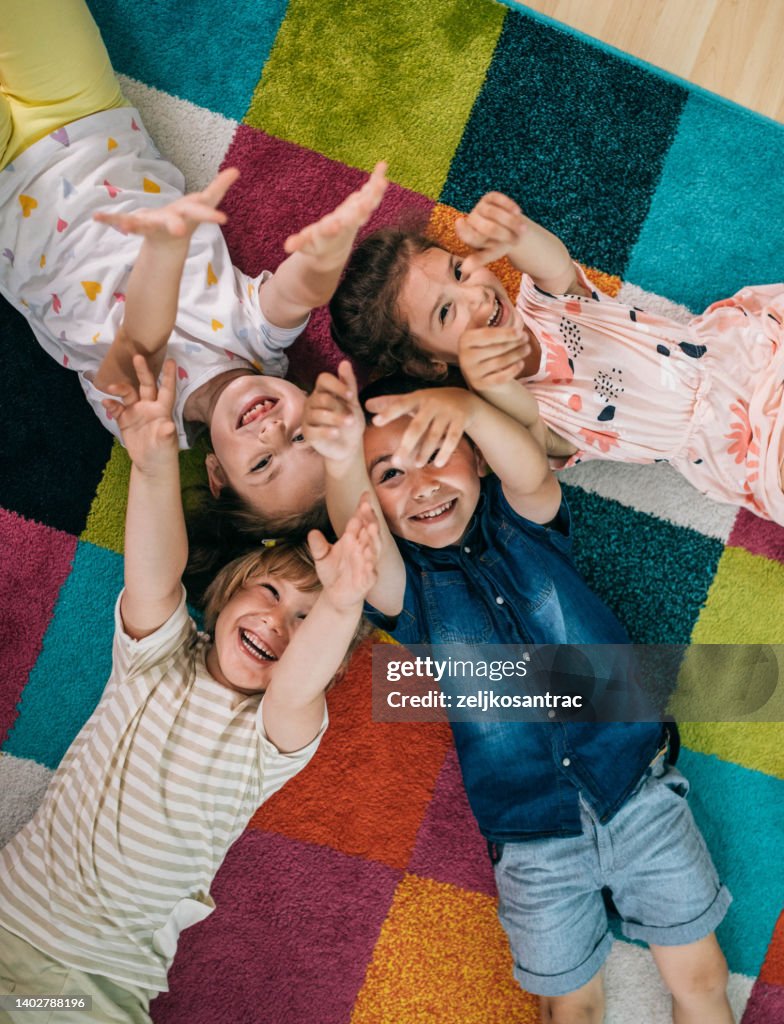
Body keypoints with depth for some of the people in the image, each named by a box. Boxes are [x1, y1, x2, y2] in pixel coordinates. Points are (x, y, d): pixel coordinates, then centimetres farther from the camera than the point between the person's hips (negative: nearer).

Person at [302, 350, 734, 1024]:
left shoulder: (521, 522, -2)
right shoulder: (403, 585, -6)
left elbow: (530, 471, -26)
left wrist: (470, 407, -47)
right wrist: (344, 466, -52)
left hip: (639, 795, 0)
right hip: (533, 846, 0)